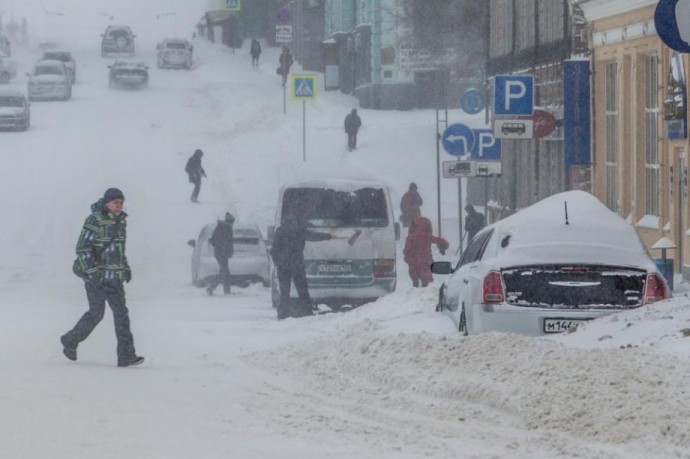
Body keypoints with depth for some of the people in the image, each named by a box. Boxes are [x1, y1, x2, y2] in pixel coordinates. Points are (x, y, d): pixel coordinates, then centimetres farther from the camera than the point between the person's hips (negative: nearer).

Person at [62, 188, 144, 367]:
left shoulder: (121, 221, 11)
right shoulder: (95, 220, -14)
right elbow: (82, 248, -15)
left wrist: (126, 268, 19)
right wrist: (91, 271, -21)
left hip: (114, 277, 7)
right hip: (96, 277, -7)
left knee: (121, 313, -2)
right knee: (96, 313, -3)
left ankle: (126, 356, -6)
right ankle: (70, 341, 21)